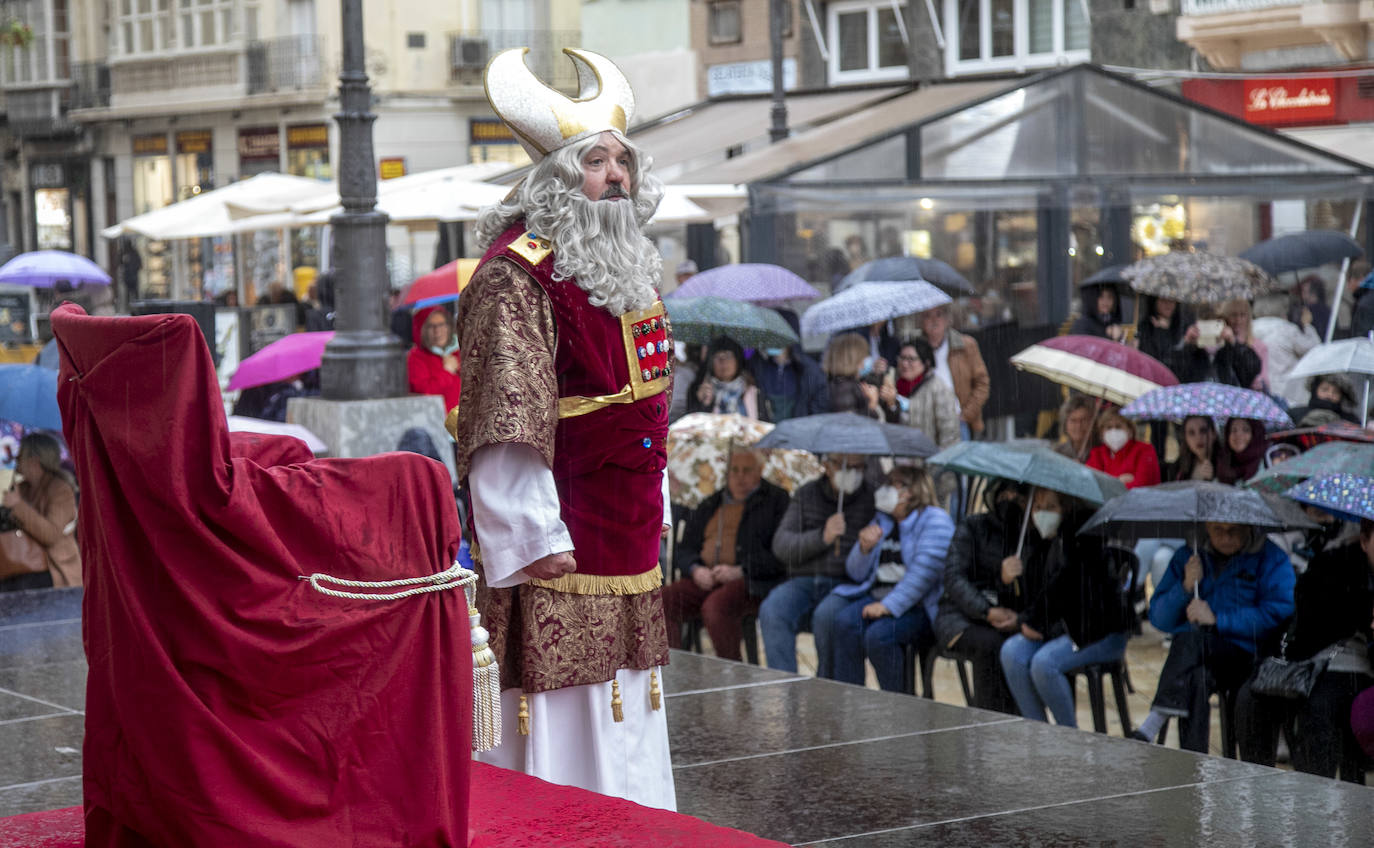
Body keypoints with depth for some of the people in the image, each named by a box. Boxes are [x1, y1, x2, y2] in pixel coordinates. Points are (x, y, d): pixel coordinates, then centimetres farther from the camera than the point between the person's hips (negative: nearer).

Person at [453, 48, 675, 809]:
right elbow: (508, 421, -20)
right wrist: (534, 536, -22)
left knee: (624, 711, 15)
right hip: (558, 546, -9)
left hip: (628, 539, 9)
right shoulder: (516, 276, -14)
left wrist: (655, 510, 21)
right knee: (562, 713, -5)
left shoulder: (627, 269, 14)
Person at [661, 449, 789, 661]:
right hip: (704, 580, 5)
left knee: (715, 605, -37)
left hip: (749, 582, -5)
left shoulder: (776, 500, 8)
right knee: (661, 600, -22)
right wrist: (696, 570, -2)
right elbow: (684, 548, 22)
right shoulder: (709, 506, 25)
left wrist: (740, 571, -15)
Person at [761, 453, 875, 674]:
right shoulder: (805, 495, 15)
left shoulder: (870, 499, 6)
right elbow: (781, 546, 3)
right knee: (772, 612, -29)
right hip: (803, 581, 3)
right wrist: (821, 537, -13)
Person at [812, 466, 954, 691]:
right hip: (880, 596, 7)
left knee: (879, 634, -32)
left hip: (921, 606, -7)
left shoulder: (935, 520, -5)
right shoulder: (882, 522, 19)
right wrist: (864, 548, -3)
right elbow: (856, 574, 19)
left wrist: (889, 606, -26)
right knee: (844, 622, -22)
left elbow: (924, 572, -19)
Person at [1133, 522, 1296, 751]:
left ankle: (1153, 723, -40)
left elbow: (1279, 614, -10)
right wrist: (1186, 587, -6)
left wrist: (1216, 621, -13)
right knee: (1195, 679, -33)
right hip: (1191, 656, 3)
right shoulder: (1187, 556, 16)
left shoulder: (1271, 558, 4)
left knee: (1193, 638, -33)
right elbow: (1158, 619, 13)